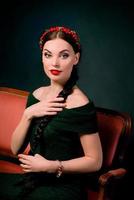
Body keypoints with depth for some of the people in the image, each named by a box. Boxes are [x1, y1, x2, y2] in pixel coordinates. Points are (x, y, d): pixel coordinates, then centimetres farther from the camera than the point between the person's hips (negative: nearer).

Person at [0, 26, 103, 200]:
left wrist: (51, 166, -17)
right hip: (33, 181, 6)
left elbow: (95, 161, -11)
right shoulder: (37, 95, 4)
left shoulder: (80, 105, -15)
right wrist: (28, 114, -11)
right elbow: (16, 149, 4)